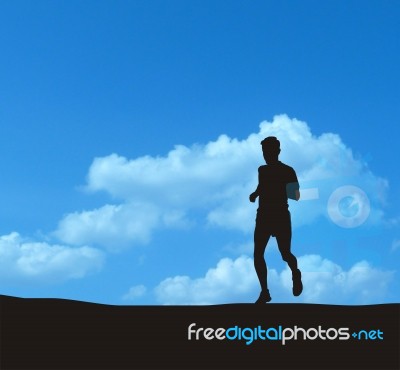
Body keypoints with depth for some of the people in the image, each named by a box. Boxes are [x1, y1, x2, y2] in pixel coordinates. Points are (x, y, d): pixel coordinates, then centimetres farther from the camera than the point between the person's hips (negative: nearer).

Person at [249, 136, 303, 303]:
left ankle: (296, 275, 35)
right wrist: (255, 193, 4)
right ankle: (265, 292, 5)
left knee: (285, 254, 1)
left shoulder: (288, 171, -8)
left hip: (281, 218, -4)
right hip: (263, 217, 4)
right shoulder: (262, 170, 7)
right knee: (257, 255, -6)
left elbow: (296, 196, -12)